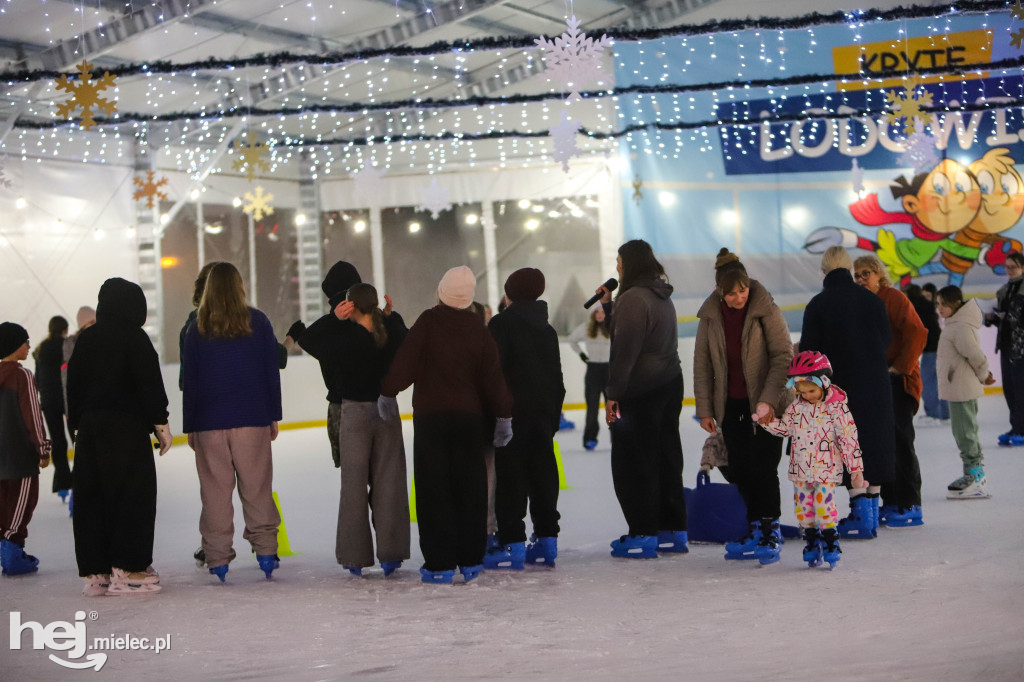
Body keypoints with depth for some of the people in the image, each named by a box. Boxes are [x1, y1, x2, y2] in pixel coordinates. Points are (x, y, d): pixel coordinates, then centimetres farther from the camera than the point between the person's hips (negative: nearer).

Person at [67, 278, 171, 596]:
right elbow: (150, 383, -11)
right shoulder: (135, 338, -8)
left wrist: (77, 425, 17)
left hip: (90, 428, 6)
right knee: (134, 495, 0)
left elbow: (74, 384, 12)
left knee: (91, 498, 7)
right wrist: (160, 422, -4)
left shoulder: (86, 338, 10)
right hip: (128, 427, -6)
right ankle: (127, 569, -2)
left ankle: (95, 572, 9)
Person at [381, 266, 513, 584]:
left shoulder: (428, 322, -8)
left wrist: (388, 391, 4)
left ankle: (440, 564, 1)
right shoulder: (478, 330, 0)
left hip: (430, 417, -2)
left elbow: (405, 362, -10)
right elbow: (492, 376, 2)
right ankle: (471, 560, 13)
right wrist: (503, 415, 9)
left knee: (434, 490, 2)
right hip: (468, 418, 3)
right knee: (470, 489, 10)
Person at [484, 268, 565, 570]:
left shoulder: (501, 324, -6)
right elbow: (557, 377, 17)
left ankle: (512, 544, -7)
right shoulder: (547, 329, 15)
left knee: (511, 477, -5)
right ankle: (546, 540, 12)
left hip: (513, 412, -6)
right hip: (544, 413, 6)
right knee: (543, 474, 9)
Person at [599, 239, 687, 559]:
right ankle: (673, 531, 18)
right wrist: (609, 306, 16)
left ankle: (643, 535, 1)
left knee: (633, 461, -2)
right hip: (670, 385, 9)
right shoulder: (662, 297, 14)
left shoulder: (633, 298, -16)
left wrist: (613, 395, -17)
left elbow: (625, 351, -20)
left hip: (641, 392, -9)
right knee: (666, 457, 12)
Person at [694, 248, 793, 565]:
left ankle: (770, 532, 5)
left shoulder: (766, 310, -10)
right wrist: (705, 409, 2)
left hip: (766, 406, -4)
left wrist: (768, 399, -19)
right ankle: (755, 530, 18)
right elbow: (702, 364, 5)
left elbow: (783, 356, -11)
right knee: (739, 471, 5)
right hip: (731, 406, 4)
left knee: (762, 469, -7)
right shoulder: (710, 315, 1)